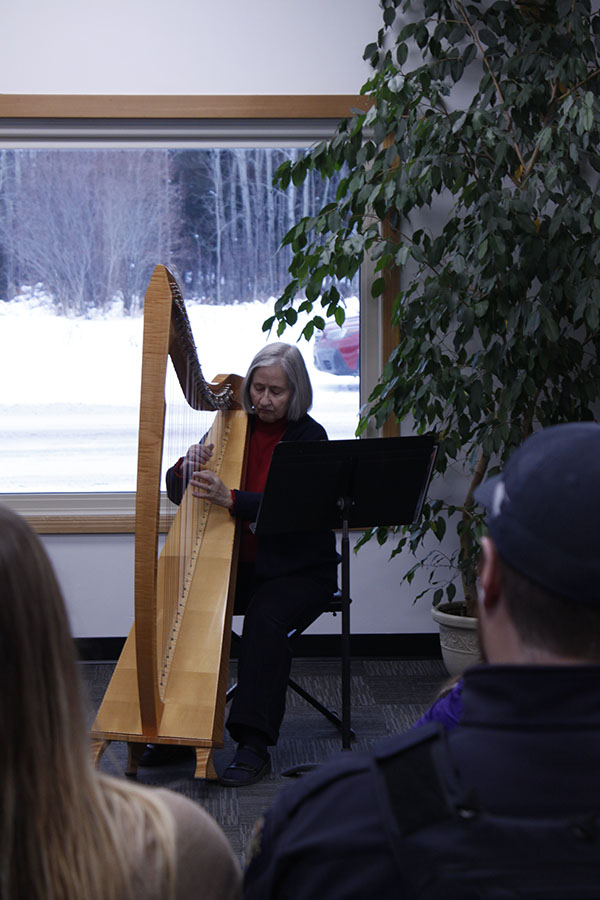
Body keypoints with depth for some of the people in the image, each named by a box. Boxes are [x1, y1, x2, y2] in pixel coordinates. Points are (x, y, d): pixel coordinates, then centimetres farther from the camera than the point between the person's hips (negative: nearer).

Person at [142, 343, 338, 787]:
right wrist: (189, 466, -15)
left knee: (266, 619, -33)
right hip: (238, 564, 5)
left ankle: (254, 745, -28)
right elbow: (178, 491, 9)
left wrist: (229, 497, -33)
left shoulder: (309, 437, -7)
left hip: (298, 570, -4)